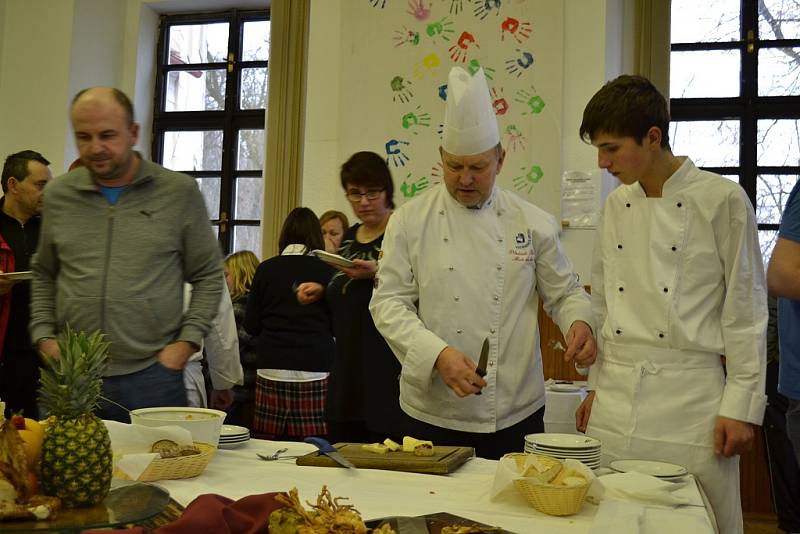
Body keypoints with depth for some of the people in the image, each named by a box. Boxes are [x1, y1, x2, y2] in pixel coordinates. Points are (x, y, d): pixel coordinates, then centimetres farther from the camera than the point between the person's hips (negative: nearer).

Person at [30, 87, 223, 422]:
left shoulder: (180, 192, -1)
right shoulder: (59, 195, 8)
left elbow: (208, 276, 4)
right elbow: (44, 275, 19)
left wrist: (187, 341, -5)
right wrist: (44, 336, 6)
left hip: (151, 373, -2)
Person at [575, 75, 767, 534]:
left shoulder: (721, 201, -8)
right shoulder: (617, 205, 8)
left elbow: (746, 312, -6)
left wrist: (742, 406, -7)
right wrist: (597, 385, 15)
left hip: (689, 394, -5)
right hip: (616, 394, 5)